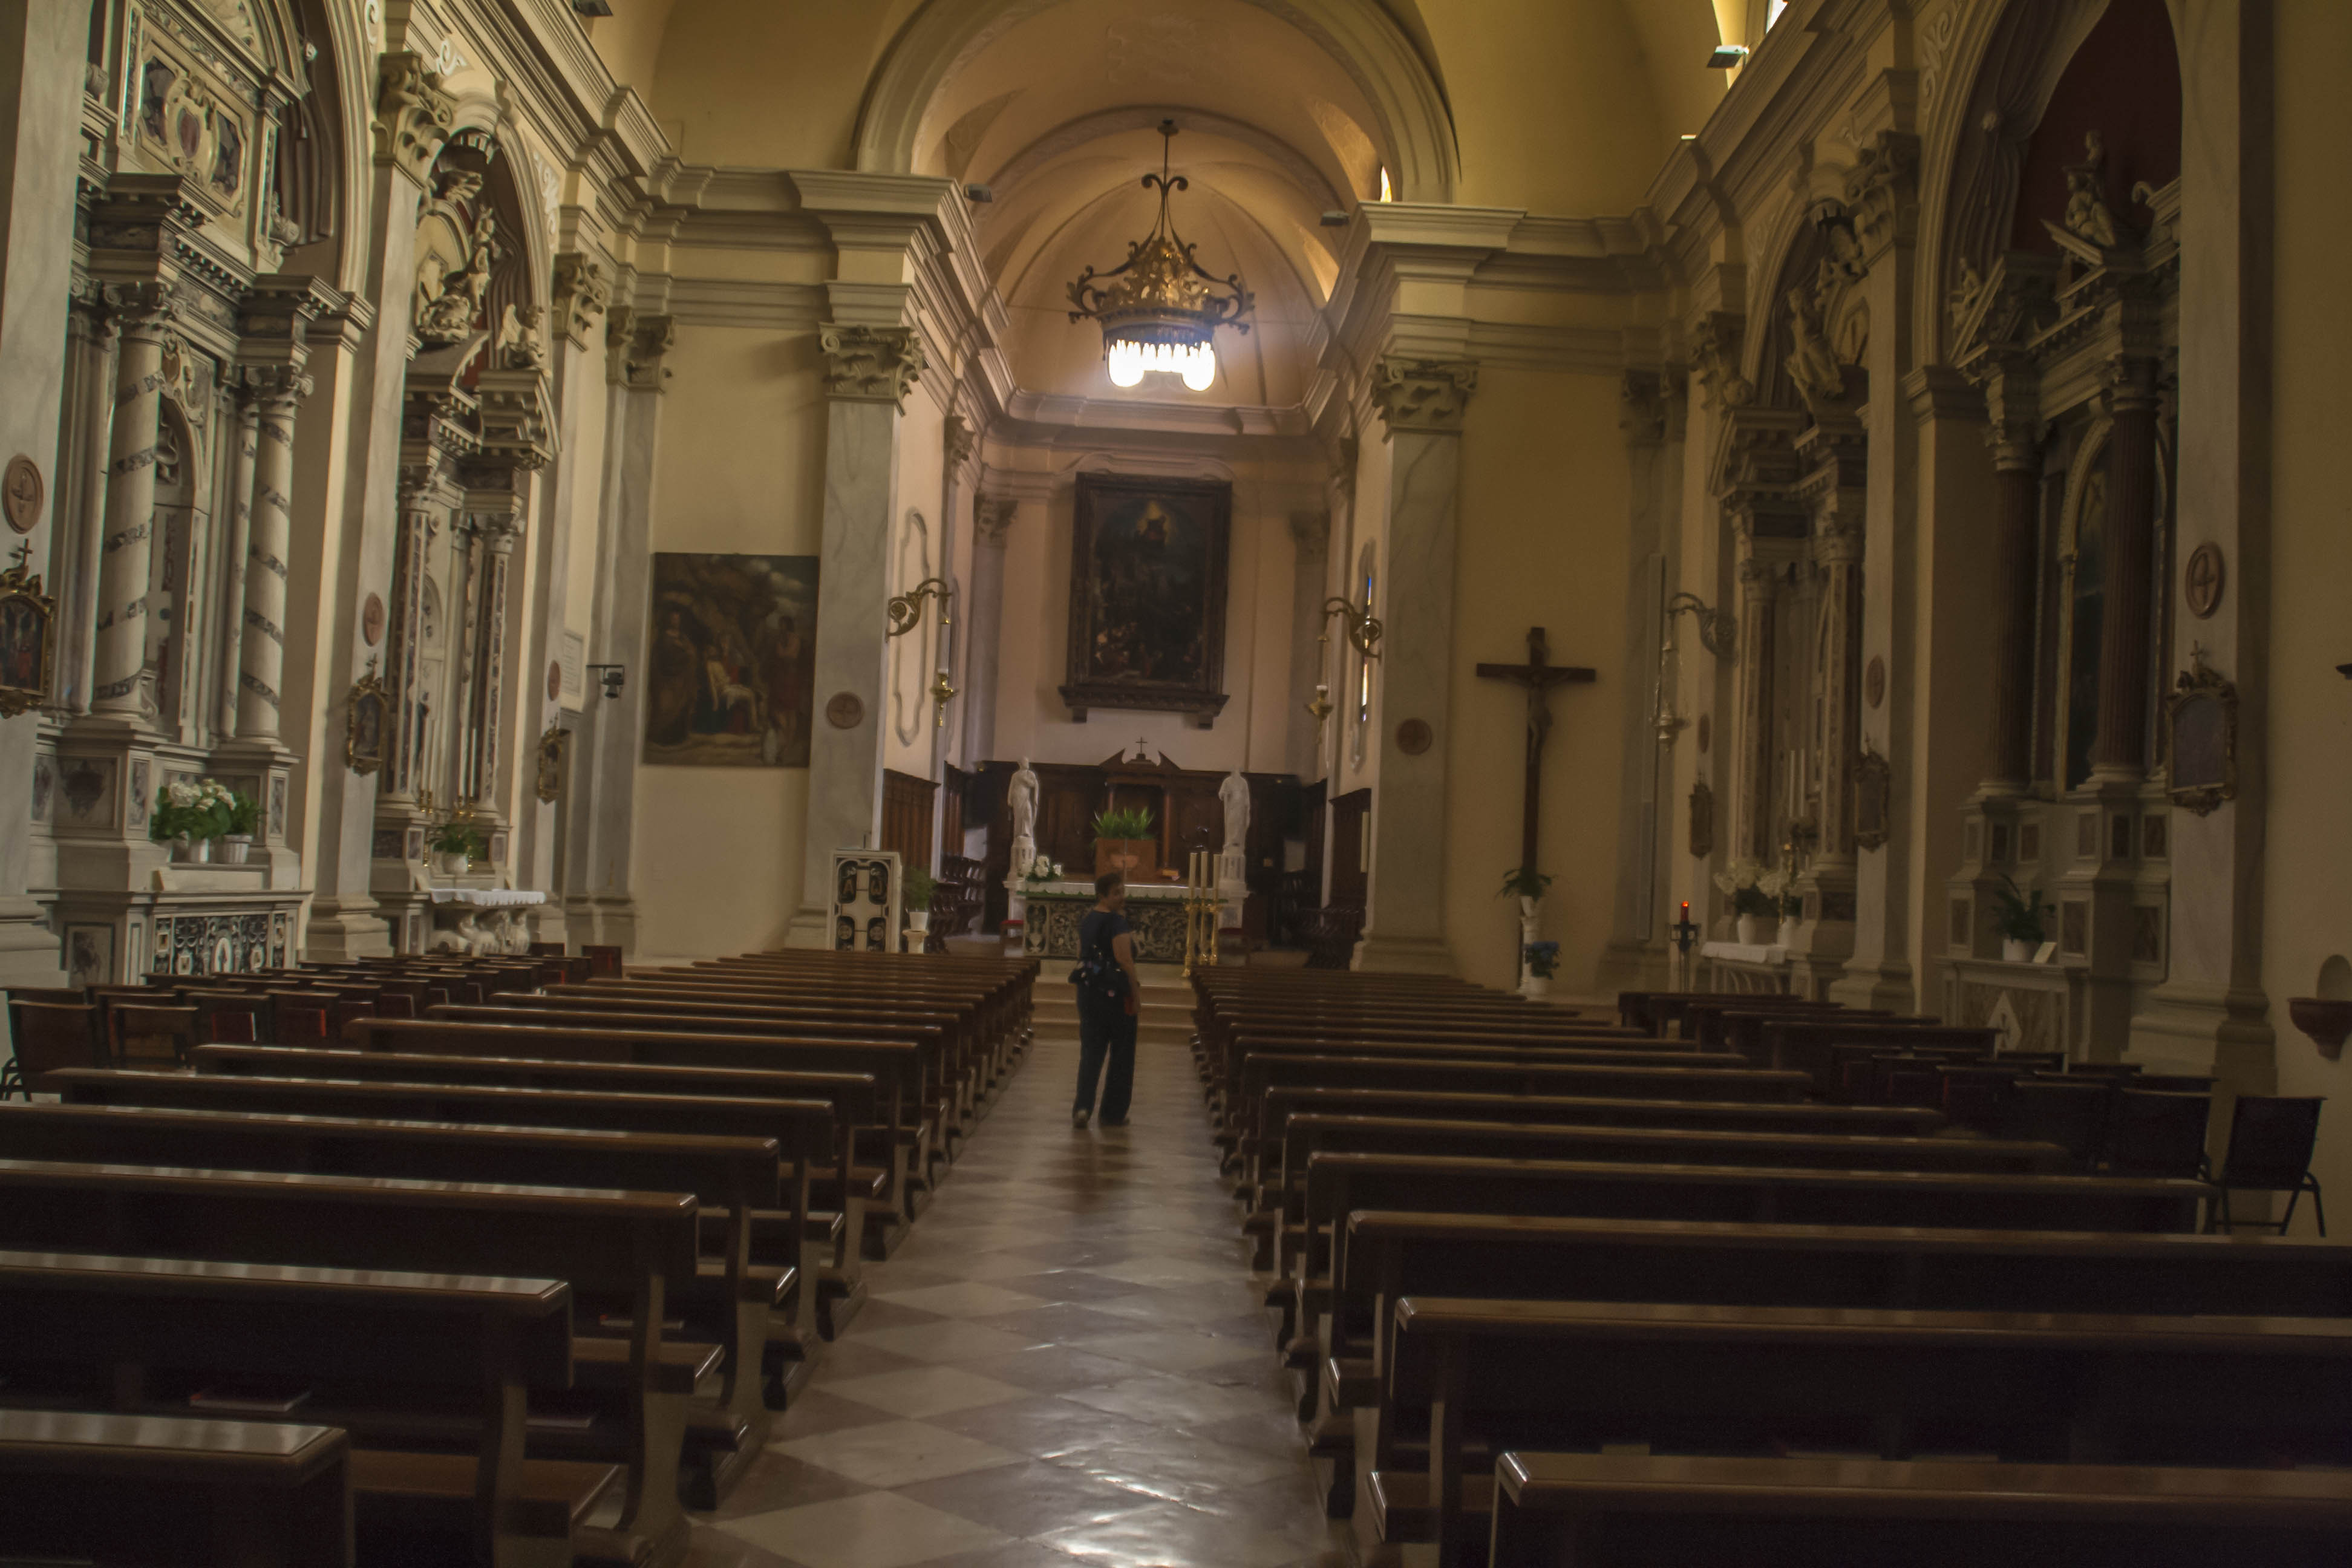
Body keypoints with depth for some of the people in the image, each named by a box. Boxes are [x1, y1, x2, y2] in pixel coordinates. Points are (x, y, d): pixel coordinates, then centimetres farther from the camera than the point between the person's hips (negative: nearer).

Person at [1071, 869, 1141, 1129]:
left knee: (1090, 1050, 7)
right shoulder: (1117, 922, -15)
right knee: (1121, 1054, 7)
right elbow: (1125, 960, -19)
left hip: (1088, 989, 7)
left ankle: (1083, 1106, -9)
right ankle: (1113, 1113, 13)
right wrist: (1136, 991, -11)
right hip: (1115, 992, -7)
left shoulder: (1087, 920, 9)